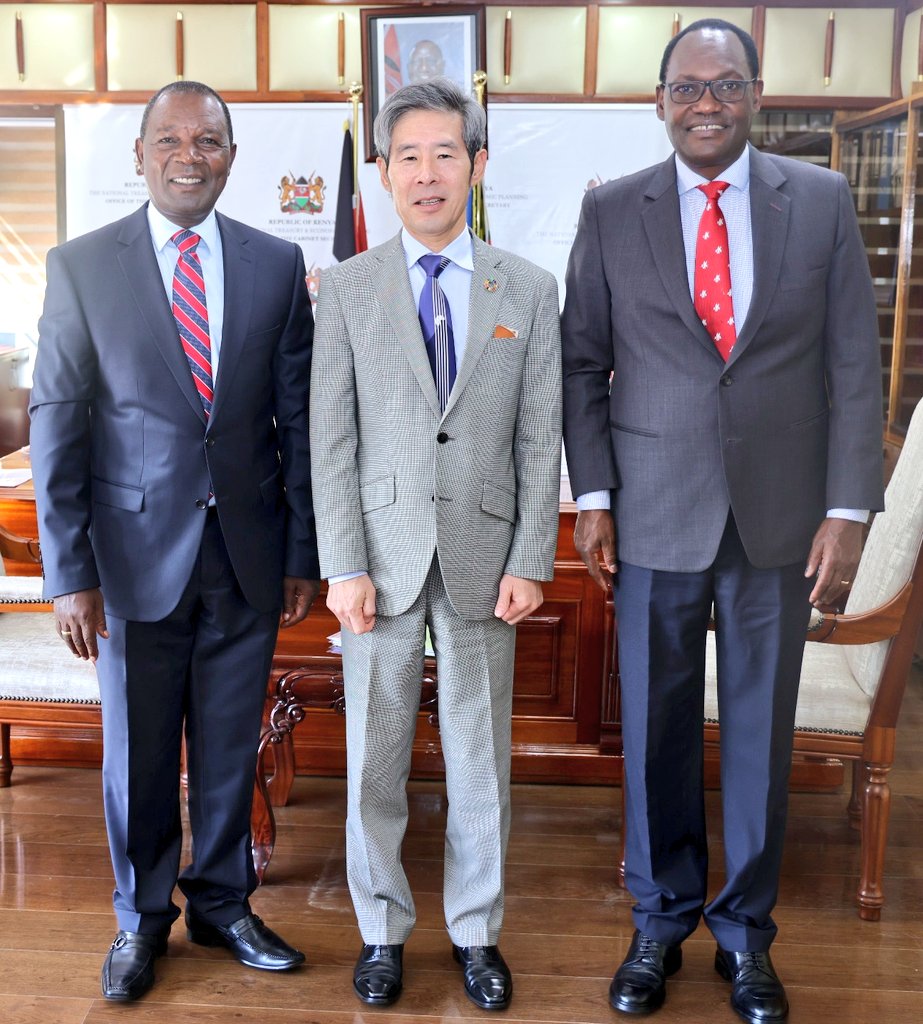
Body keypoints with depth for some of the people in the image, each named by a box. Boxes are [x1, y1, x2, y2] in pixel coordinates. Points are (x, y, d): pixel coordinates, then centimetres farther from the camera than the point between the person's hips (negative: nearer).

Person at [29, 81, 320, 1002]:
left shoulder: (276, 265, 2)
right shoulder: (80, 267, -3)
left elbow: (299, 418, 4)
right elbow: (56, 429, -4)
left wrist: (303, 553, 3)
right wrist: (69, 572, -8)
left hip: (246, 553, 2)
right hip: (137, 551, -1)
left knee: (231, 744, 13)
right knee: (138, 749, 12)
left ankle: (221, 901, 34)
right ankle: (142, 915, 33)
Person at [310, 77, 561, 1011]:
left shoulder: (529, 291, 3)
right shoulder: (346, 288, 2)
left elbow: (540, 440, 2)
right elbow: (331, 439, -2)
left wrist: (530, 561, -4)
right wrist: (344, 567, -7)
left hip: (483, 556, 1)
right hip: (382, 554, 0)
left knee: (480, 756, 10)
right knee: (374, 756, 9)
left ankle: (475, 930, 28)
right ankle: (382, 928, 28)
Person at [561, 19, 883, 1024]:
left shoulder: (822, 201, 2)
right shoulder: (611, 211, 2)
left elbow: (854, 364, 1)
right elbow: (583, 364, 4)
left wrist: (847, 506, -5)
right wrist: (592, 497, -3)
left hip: (779, 516, 1)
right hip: (655, 516, 0)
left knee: (761, 731, 10)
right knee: (656, 730, 9)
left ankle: (745, 933, 29)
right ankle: (660, 921, 30)